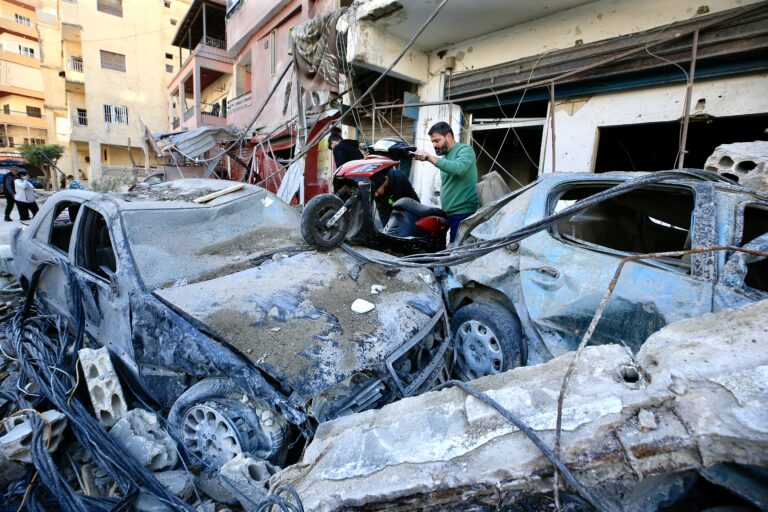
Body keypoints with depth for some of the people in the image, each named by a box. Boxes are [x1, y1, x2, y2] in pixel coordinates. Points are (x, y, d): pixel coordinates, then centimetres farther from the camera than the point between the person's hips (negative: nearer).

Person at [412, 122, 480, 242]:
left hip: (464, 213, -8)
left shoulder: (465, 150, -5)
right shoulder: (444, 157, 20)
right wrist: (443, 209, 12)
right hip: (449, 213, 8)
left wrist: (430, 158, -25)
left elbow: (459, 168, -27)